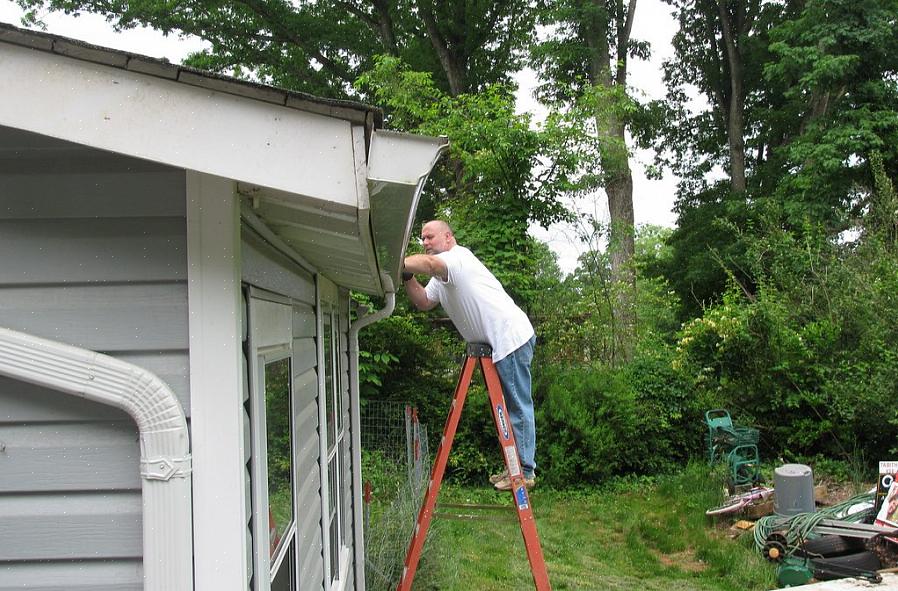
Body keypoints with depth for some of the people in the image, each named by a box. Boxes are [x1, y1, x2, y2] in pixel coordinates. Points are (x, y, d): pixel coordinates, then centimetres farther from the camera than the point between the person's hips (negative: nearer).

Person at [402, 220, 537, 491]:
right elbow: (423, 302, 14)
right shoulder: (442, 277, 21)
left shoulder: (459, 256, -11)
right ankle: (516, 467, 22)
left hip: (511, 337, -11)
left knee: (518, 407, -6)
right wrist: (407, 277, -1)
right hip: (498, 343, 11)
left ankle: (525, 471, -2)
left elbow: (430, 263, -33)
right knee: (512, 406, 14)